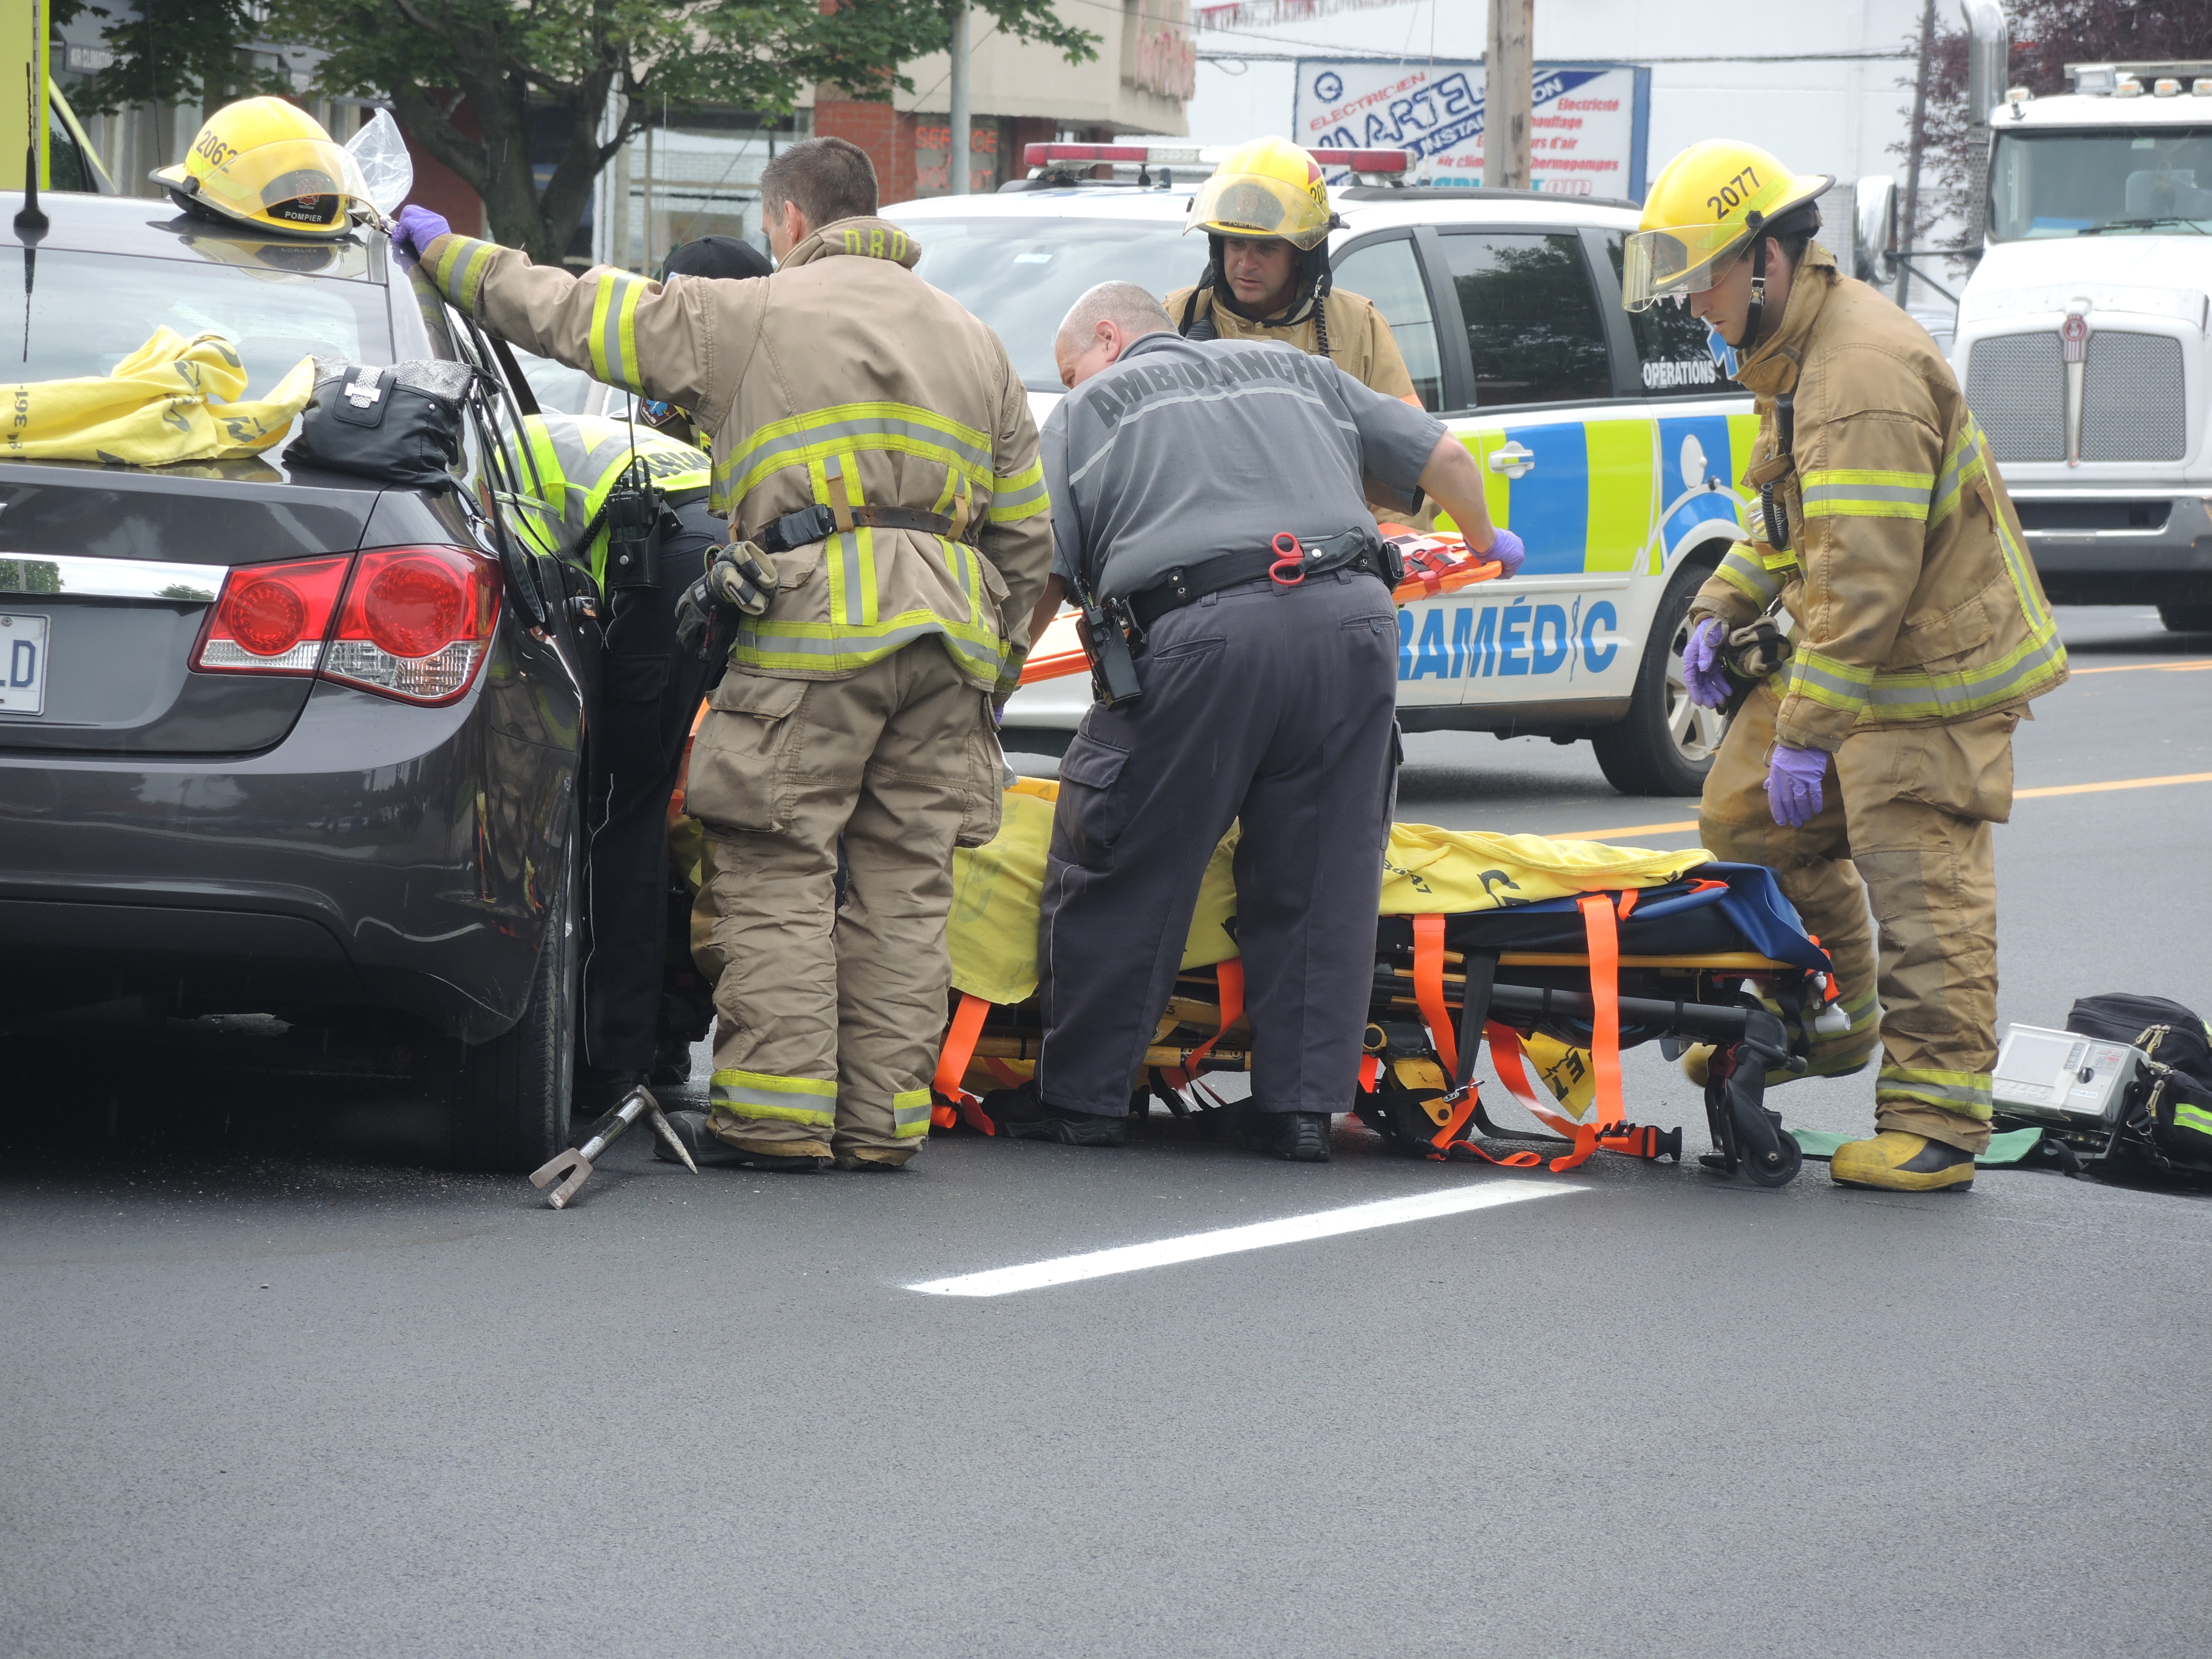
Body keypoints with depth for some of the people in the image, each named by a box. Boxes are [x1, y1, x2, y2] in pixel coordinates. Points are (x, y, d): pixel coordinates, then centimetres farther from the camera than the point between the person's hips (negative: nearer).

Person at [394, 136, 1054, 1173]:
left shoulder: (751, 316, 5)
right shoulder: (974, 346, 23)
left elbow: (573, 314, 7)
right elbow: (1026, 537, 22)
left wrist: (446, 252, 19)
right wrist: (995, 664, 27)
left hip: (817, 620, -6)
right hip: (948, 629, 6)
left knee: (778, 871, -3)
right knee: (903, 879, 6)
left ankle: (778, 1112, -8)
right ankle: (882, 1116, 5)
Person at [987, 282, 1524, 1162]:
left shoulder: (1086, 411, 21)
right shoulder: (1291, 369, 31)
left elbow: (1038, 579, 11)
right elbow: (1443, 457, 29)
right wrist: (1485, 544, 48)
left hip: (1202, 629, -3)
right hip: (1352, 617, 3)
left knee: (1123, 871, 7)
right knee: (1317, 876, 10)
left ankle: (1081, 1095, 12)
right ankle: (1301, 1104, 8)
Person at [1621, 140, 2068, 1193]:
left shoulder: (1866, 375, -26)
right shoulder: (1795, 351, 9)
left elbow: (1864, 583, -29)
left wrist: (1807, 731, -27)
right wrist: (1721, 609, 11)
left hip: (1930, 668, -10)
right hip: (1837, 648, 10)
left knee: (1918, 881, -9)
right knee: (1747, 820, 13)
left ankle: (1936, 1119, -6)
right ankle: (1828, 1020, 29)